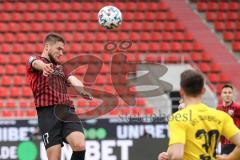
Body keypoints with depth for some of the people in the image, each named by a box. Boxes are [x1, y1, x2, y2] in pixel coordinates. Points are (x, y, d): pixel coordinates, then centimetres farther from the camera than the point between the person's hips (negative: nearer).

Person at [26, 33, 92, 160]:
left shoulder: (61, 67, 30)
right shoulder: (34, 60, 14)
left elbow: (72, 79, 9)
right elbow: (36, 63, -12)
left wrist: (82, 90, -16)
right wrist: (44, 66, -39)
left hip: (67, 110, 4)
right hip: (48, 111, -4)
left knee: (80, 145, -22)